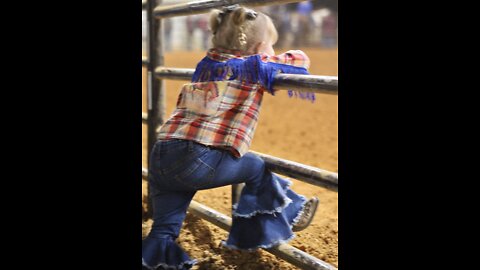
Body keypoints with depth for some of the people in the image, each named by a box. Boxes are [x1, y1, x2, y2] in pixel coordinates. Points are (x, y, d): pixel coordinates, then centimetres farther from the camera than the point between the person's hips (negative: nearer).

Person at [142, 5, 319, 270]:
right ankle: (285, 216, 34)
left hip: (159, 156, 6)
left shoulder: (205, 64, 23)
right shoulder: (254, 68, 5)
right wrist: (274, 58, 32)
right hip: (199, 161, -6)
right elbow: (300, 61, 13)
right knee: (257, 169, 18)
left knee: (164, 228, 15)